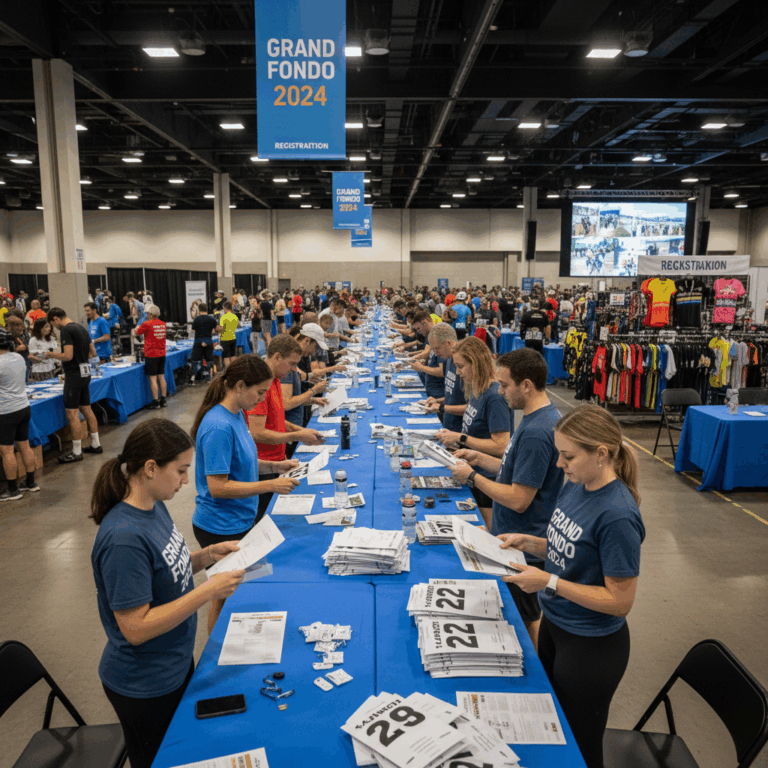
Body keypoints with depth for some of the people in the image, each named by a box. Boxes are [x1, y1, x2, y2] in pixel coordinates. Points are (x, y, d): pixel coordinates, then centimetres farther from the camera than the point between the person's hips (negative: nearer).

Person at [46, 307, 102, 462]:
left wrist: (52, 355, -6)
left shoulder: (66, 331, -14)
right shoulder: (81, 328, 13)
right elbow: (93, 352, 17)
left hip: (74, 375, -9)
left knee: (72, 414, -4)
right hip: (85, 373, 9)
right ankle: (96, 444, 22)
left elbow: (68, 355, -21)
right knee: (87, 409, 16)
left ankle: (76, 452, 1)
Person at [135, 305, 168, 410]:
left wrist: (138, 327, 27)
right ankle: (163, 400, 17)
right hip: (162, 354, 6)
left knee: (153, 378, -3)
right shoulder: (163, 324, 5)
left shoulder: (147, 324, -12)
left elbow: (137, 333, 5)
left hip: (151, 355, -6)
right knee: (161, 377, 12)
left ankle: (155, 402, -1)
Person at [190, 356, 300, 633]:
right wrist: (270, 485, -25)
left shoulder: (237, 414, 3)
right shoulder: (219, 427, -26)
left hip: (245, 517, 9)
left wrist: (274, 466, 1)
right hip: (222, 529, -9)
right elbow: (217, 487, -27)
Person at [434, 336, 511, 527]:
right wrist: (453, 435, 2)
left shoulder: (495, 397, -21)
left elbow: (501, 447, -24)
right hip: (474, 476, 9)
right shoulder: (476, 391, 7)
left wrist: (461, 438, -19)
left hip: (490, 481, -9)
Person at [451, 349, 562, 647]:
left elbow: (518, 499, -27)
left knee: (525, 620, 9)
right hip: (516, 538, 10)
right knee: (530, 615, 25)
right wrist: (480, 458, 6)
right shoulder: (541, 418, 5)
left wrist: (472, 477, -17)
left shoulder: (536, 432, -29)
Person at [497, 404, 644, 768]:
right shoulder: (576, 486, -5)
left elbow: (620, 601, -23)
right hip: (554, 624, 8)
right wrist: (528, 542, -6)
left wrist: (548, 582, -26)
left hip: (592, 646, -8)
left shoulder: (617, 515, -29)